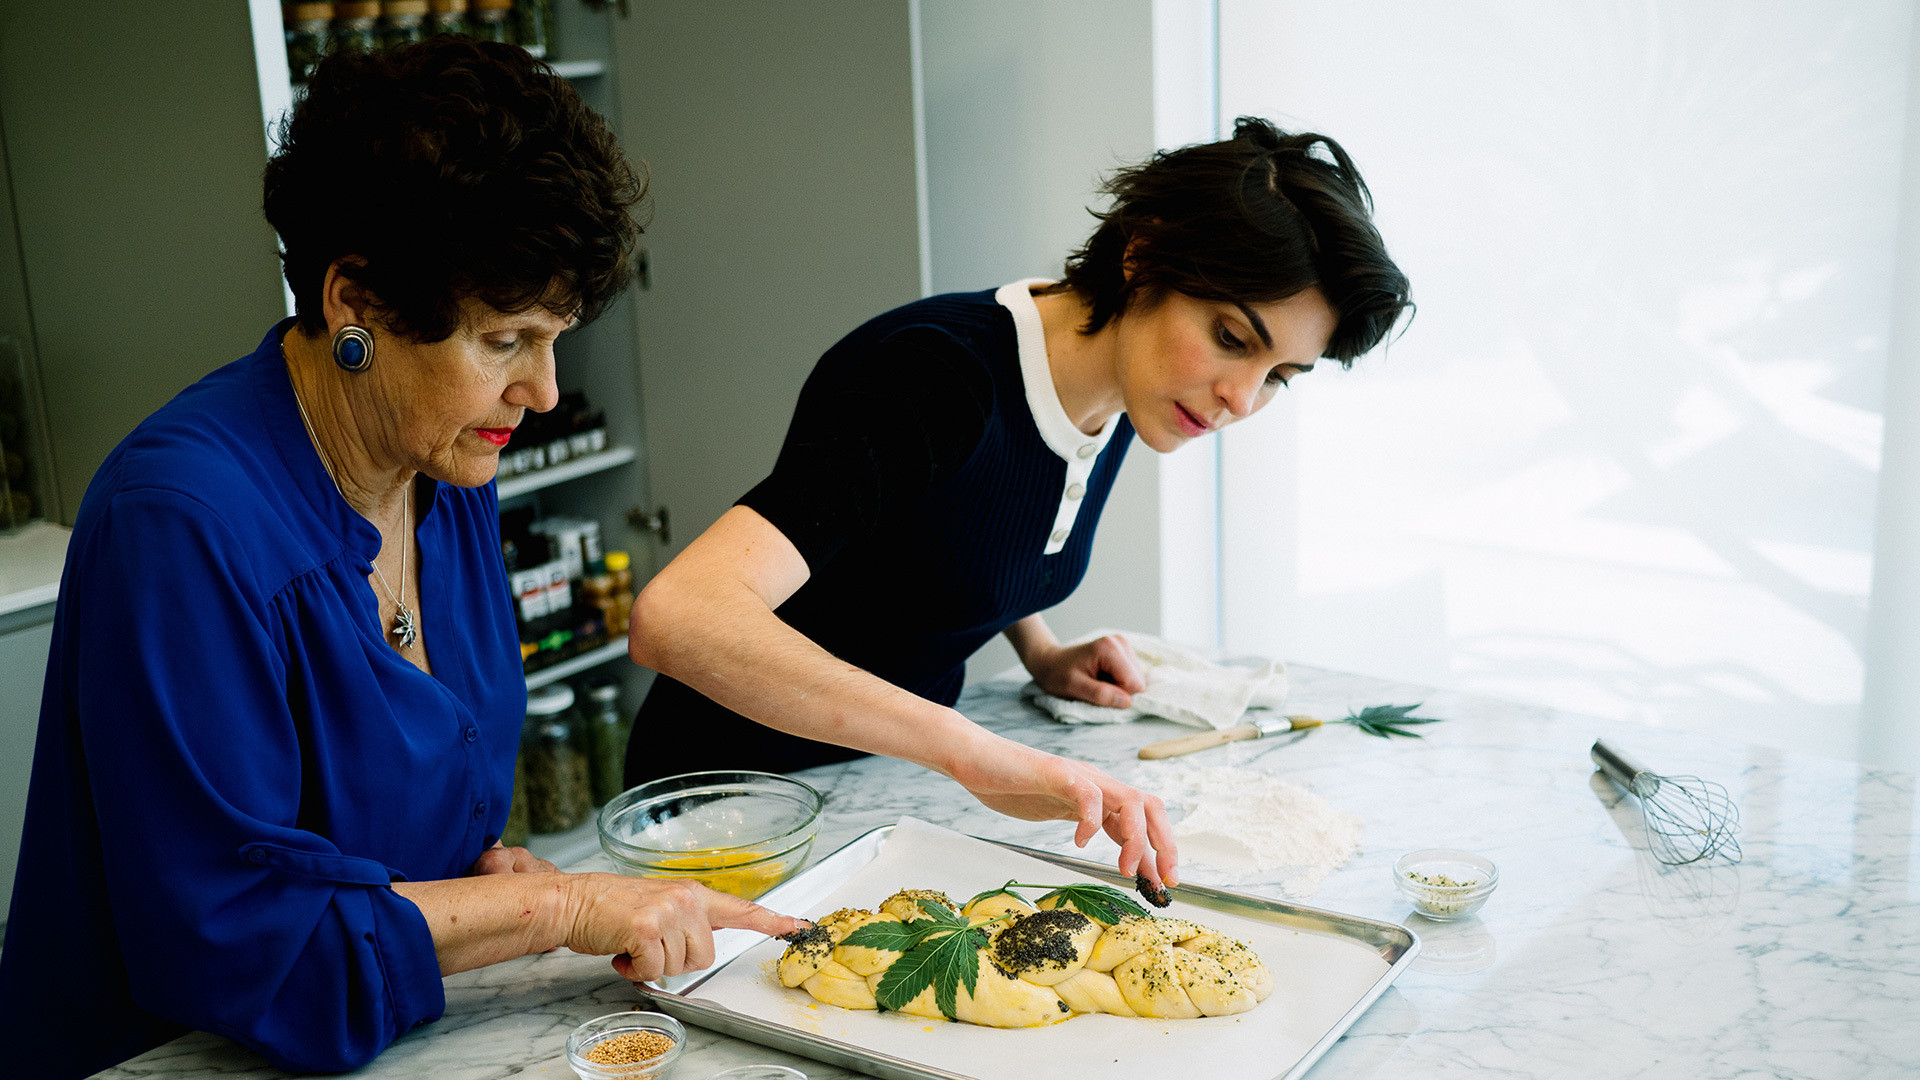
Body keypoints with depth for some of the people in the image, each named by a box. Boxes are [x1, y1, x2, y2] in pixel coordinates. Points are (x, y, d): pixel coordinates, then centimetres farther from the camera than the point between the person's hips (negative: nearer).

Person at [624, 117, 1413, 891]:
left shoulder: (1121, 397, -6)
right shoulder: (937, 380, -31)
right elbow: (675, 616, -45)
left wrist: (1039, 651, 1)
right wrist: (975, 751, -50)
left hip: (902, 771, 7)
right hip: (739, 791, -6)